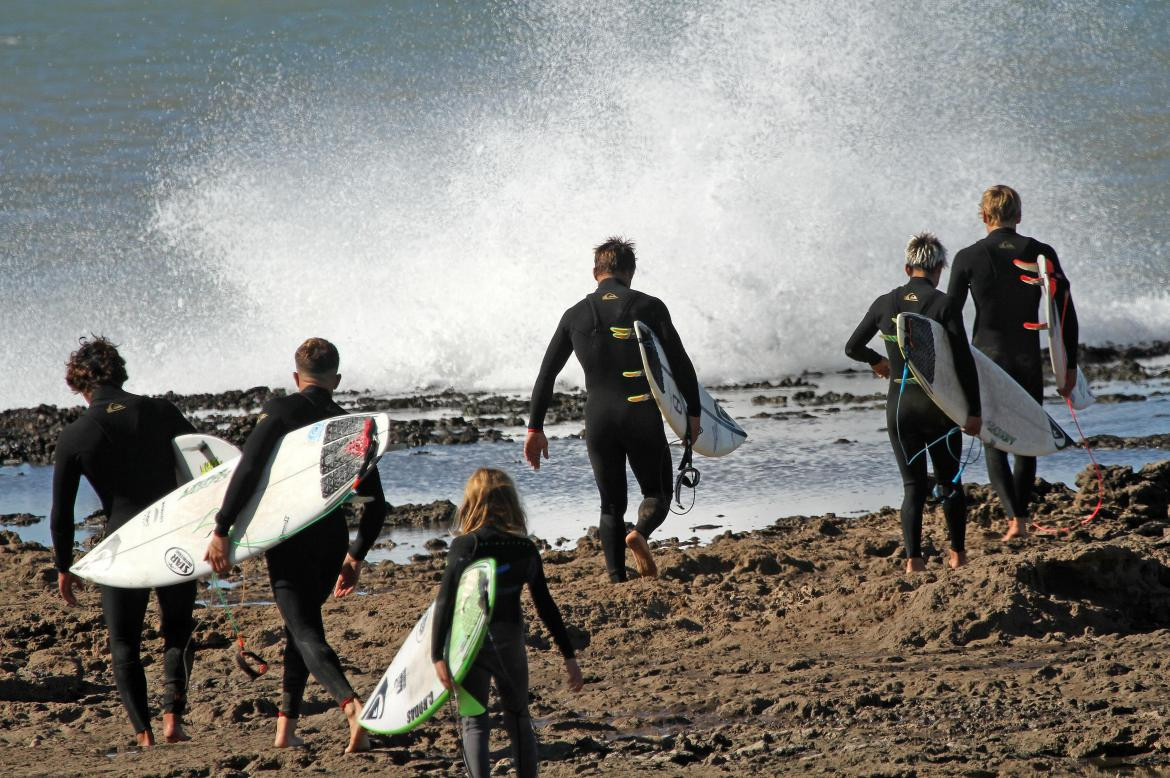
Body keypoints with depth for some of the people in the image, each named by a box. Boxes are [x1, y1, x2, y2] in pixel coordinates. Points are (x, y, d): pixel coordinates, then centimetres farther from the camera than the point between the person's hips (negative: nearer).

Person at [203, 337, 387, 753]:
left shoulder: (281, 410, -2)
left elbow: (248, 470, -15)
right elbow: (376, 505, 13)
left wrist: (221, 531, -13)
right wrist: (355, 556, 25)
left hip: (289, 539, -5)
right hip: (332, 542, 5)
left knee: (305, 631, -9)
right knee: (302, 625, 22)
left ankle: (351, 704, -33)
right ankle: (285, 727, 19)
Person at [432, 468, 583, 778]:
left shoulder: (465, 546, -9)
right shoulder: (526, 549, 1)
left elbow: (444, 603, -15)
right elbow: (546, 606, 6)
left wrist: (437, 656, -15)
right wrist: (569, 656, 12)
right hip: (510, 642, 3)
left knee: (474, 722, 2)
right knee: (518, 719, 19)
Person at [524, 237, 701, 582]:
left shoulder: (575, 315, 8)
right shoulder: (649, 307, 0)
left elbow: (546, 375, 9)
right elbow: (680, 364, -6)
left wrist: (535, 429, 13)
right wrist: (693, 413, 2)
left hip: (598, 421, 2)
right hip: (643, 418, -2)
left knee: (611, 505, 13)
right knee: (657, 494, 12)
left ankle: (616, 578, 0)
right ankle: (640, 533, -20)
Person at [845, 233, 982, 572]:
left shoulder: (886, 304, 0)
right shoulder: (944, 305, -11)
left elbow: (852, 347, 11)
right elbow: (964, 361, -14)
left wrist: (876, 360, 32)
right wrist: (974, 411, -7)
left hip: (899, 404, 2)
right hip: (938, 404, -2)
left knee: (913, 485, 7)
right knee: (950, 481, 15)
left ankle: (913, 559, -3)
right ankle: (957, 554, 24)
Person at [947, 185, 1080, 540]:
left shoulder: (968, 257, -6)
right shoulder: (1041, 254, -3)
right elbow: (1066, 314, -2)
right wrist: (1070, 366, 6)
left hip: (986, 360, -1)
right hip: (1029, 363, 1)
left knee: (994, 445, 5)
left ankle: (1014, 519, -11)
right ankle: (1021, 517, 16)